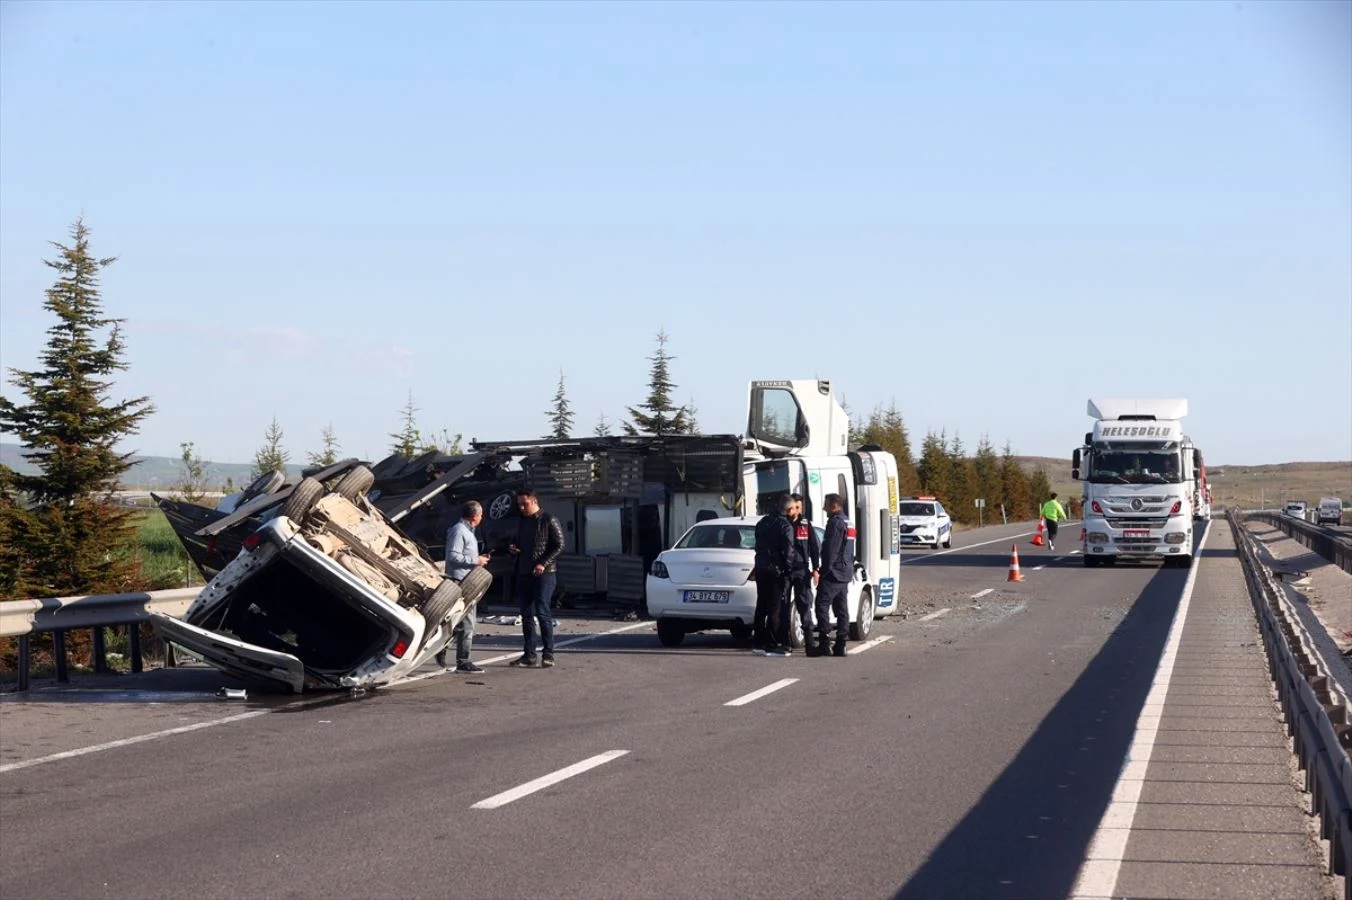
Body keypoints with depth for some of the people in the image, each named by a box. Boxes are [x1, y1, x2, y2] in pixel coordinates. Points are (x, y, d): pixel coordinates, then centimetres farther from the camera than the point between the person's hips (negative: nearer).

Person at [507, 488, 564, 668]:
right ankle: (530, 655, 8)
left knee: (542, 611, -11)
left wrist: (544, 564, -18)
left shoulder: (548, 520, -4)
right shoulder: (522, 522, 18)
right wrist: (512, 549, 5)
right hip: (524, 573, 7)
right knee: (527, 614, 5)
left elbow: (559, 545, -9)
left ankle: (548, 654, -5)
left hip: (543, 573, -7)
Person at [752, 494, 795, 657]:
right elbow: (787, 553, -17)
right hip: (776, 570, -8)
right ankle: (773, 645, -5)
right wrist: (789, 572, -12)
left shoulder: (763, 523, 11)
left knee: (762, 606, 15)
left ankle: (759, 642, 19)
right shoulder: (785, 527, -13)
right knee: (776, 609, -4)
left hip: (761, 569, 8)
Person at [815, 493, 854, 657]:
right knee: (841, 608, 9)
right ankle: (840, 645, 10)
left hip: (833, 571, -10)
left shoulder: (835, 522, -13)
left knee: (822, 605, -10)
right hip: (846, 573, 10)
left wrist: (824, 570, -15)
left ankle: (824, 642, -16)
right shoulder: (847, 522, 19)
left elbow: (830, 550, -18)